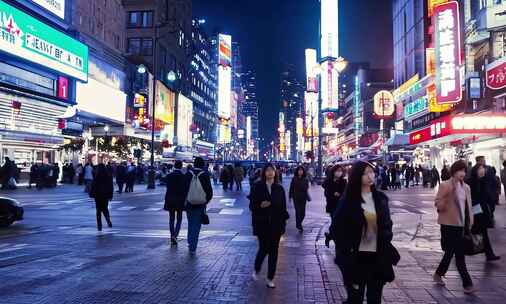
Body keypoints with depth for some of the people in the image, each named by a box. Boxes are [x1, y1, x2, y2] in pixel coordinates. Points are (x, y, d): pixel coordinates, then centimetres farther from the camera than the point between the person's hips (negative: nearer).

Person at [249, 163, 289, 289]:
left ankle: (270, 279, 18)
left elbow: (283, 206, 6)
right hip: (262, 224, -2)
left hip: (276, 224, 2)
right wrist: (260, 205, -21)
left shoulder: (279, 188, 4)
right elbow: (252, 205, -2)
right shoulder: (257, 187, -3)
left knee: (273, 251, 6)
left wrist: (283, 222, 2)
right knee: (264, 249, 0)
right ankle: (256, 270, 31)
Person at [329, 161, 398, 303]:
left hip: (378, 257, 4)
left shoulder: (380, 198, 4)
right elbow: (336, 228, -7)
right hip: (356, 258, -4)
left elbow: (387, 224, 14)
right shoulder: (349, 200, -9)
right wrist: (346, 251, -11)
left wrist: (387, 242, 2)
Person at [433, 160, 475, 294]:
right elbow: (438, 206, -14)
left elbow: (469, 206, 16)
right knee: (459, 254, -5)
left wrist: (471, 222, 9)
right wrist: (448, 195, -28)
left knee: (451, 252, 16)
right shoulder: (444, 185, -10)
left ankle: (438, 274, 33)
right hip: (449, 224, -7)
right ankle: (467, 284, 4)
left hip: (461, 225, 7)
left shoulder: (466, 187, 10)